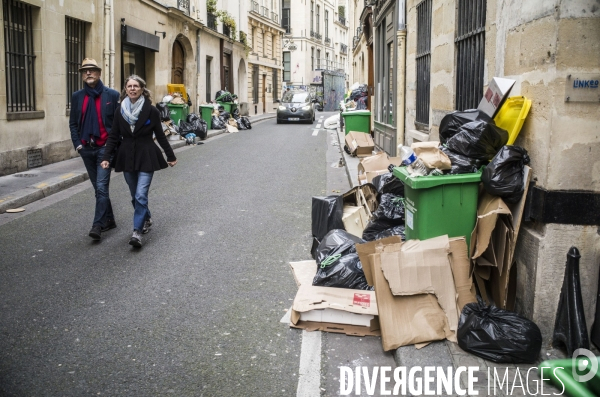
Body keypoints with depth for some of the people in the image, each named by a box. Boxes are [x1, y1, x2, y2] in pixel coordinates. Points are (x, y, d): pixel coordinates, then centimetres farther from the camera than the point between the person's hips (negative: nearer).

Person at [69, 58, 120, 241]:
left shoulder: (112, 95, -2)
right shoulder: (77, 97, 8)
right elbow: (73, 123, 11)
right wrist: (77, 143, -1)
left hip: (105, 148, -5)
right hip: (86, 149, 5)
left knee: (101, 187, -11)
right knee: (98, 188, 12)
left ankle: (98, 225, -10)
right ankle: (109, 219, 24)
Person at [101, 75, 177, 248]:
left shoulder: (151, 111, -5)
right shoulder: (120, 111, 3)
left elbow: (160, 135, 2)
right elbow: (113, 136, 4)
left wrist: (170, 156, 6)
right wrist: (106, 157, -5)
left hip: (146, 157, -4)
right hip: (127, 157, 4)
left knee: (141, 195, -13)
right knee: (135, 196, 13)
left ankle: (137, 231, -10)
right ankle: (146, 219, 35)